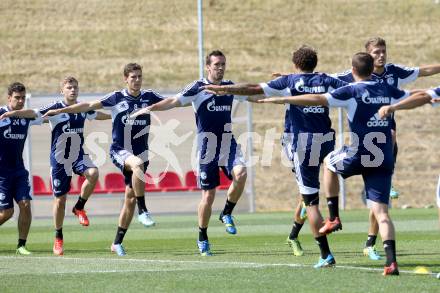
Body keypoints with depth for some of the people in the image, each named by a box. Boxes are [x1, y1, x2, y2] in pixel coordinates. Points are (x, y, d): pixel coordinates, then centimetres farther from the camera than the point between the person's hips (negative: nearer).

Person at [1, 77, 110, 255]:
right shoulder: (55, 108, -10)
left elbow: (99, 115, 26)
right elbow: (32, 113, -22)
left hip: (78, 156, 3)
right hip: (59, 159, -3)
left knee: (93, 173, -28)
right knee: (60, 199, 3)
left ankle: (79, 207, -2)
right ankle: (58, 238, 22)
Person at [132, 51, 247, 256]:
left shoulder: (230, 87, 10)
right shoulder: (197, 88, -5)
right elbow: (175, 101, -15)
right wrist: (151, 108, -28)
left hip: (228, 143, 4)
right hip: (207, 146, -4)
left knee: (240, 174, -26)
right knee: (208, 195, -2)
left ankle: (227, 214, -2)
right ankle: (202, 239, 17)